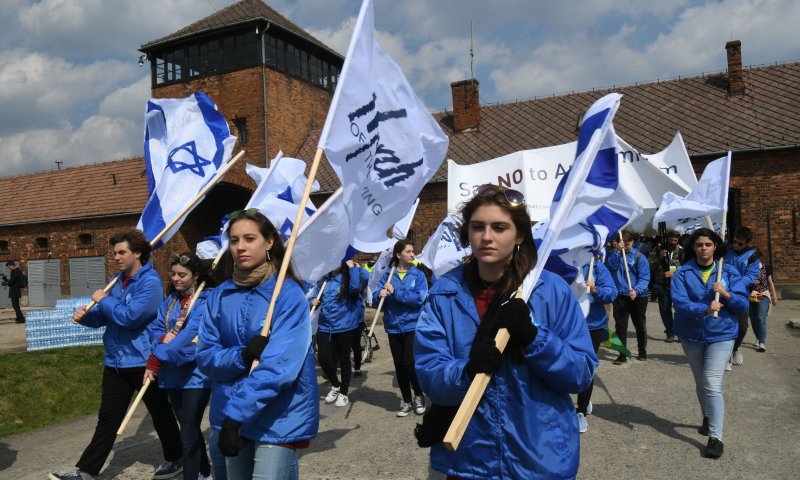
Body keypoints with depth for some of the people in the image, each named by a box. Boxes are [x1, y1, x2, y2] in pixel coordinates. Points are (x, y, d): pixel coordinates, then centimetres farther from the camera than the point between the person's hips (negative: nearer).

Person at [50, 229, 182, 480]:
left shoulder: (150, 282, -16)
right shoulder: (118, 281, 11)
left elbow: (129, 316, -26)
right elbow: (106, 316, 15)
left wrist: (104, 300, -13)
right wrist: (86, 316, -5)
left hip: (143, 361, -7)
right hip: (116, 361, 7)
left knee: (160, 413, 10)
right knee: (107, 419, 10)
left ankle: (175, 459, 29)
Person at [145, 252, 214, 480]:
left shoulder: (207, 299, -11)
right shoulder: (169, 300, 11)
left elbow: (192, 334, -22)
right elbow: (160, 331, 6)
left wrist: (157, 357, -23)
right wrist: (163, 341, -18)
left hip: (195, 374, -7)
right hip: (173, 374, 7)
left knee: (188, 432, -7)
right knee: (189, 428, 18)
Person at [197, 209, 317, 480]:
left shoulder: (289, 294, -14)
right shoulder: (219, 296, 2)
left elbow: (279, 364, -22)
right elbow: (205, 357, 0)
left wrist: (236, 413, -26)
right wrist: (242, 356, -20)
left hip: (279, 418, -5)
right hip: (230, 414, 5)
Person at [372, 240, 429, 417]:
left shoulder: (418, 274, -3)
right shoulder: (387, 275, 2)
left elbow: (419, 298, -16)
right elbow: (375, 299, -1)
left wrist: (395, 292, -20)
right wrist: (380, 295, -23)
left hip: (413, 326, -3)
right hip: (393, 327, 3)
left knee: (409, 363, -11)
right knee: (399, 366, 10)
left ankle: (419, 396, 16)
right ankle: (407, 402, 26)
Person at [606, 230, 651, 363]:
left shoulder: (639, 257, -5)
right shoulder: (614, 255, 5)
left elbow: (644, 277, -12)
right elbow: (611, 266, -14)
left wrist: (637, 290, -28)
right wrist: (618, 251, -21)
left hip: (638, 296, -1)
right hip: (620, 296, 1)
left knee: (640, 325, 14)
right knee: (620, 326, 0)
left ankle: (642, 351, 32)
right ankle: (622, 355, 6)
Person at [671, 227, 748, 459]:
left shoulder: (729, 271, -2)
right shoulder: (683, 272, -5)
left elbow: (743, 305, -5)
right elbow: (679, 302, -17)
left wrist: (726, 294, -23)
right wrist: (705, 309, -32)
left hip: (721, 335, -2)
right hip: (691, 335, 2)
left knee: (712, 384, -13)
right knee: (700, 383, 18)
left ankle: (715, 437, -8)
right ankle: (707, 418, 42)